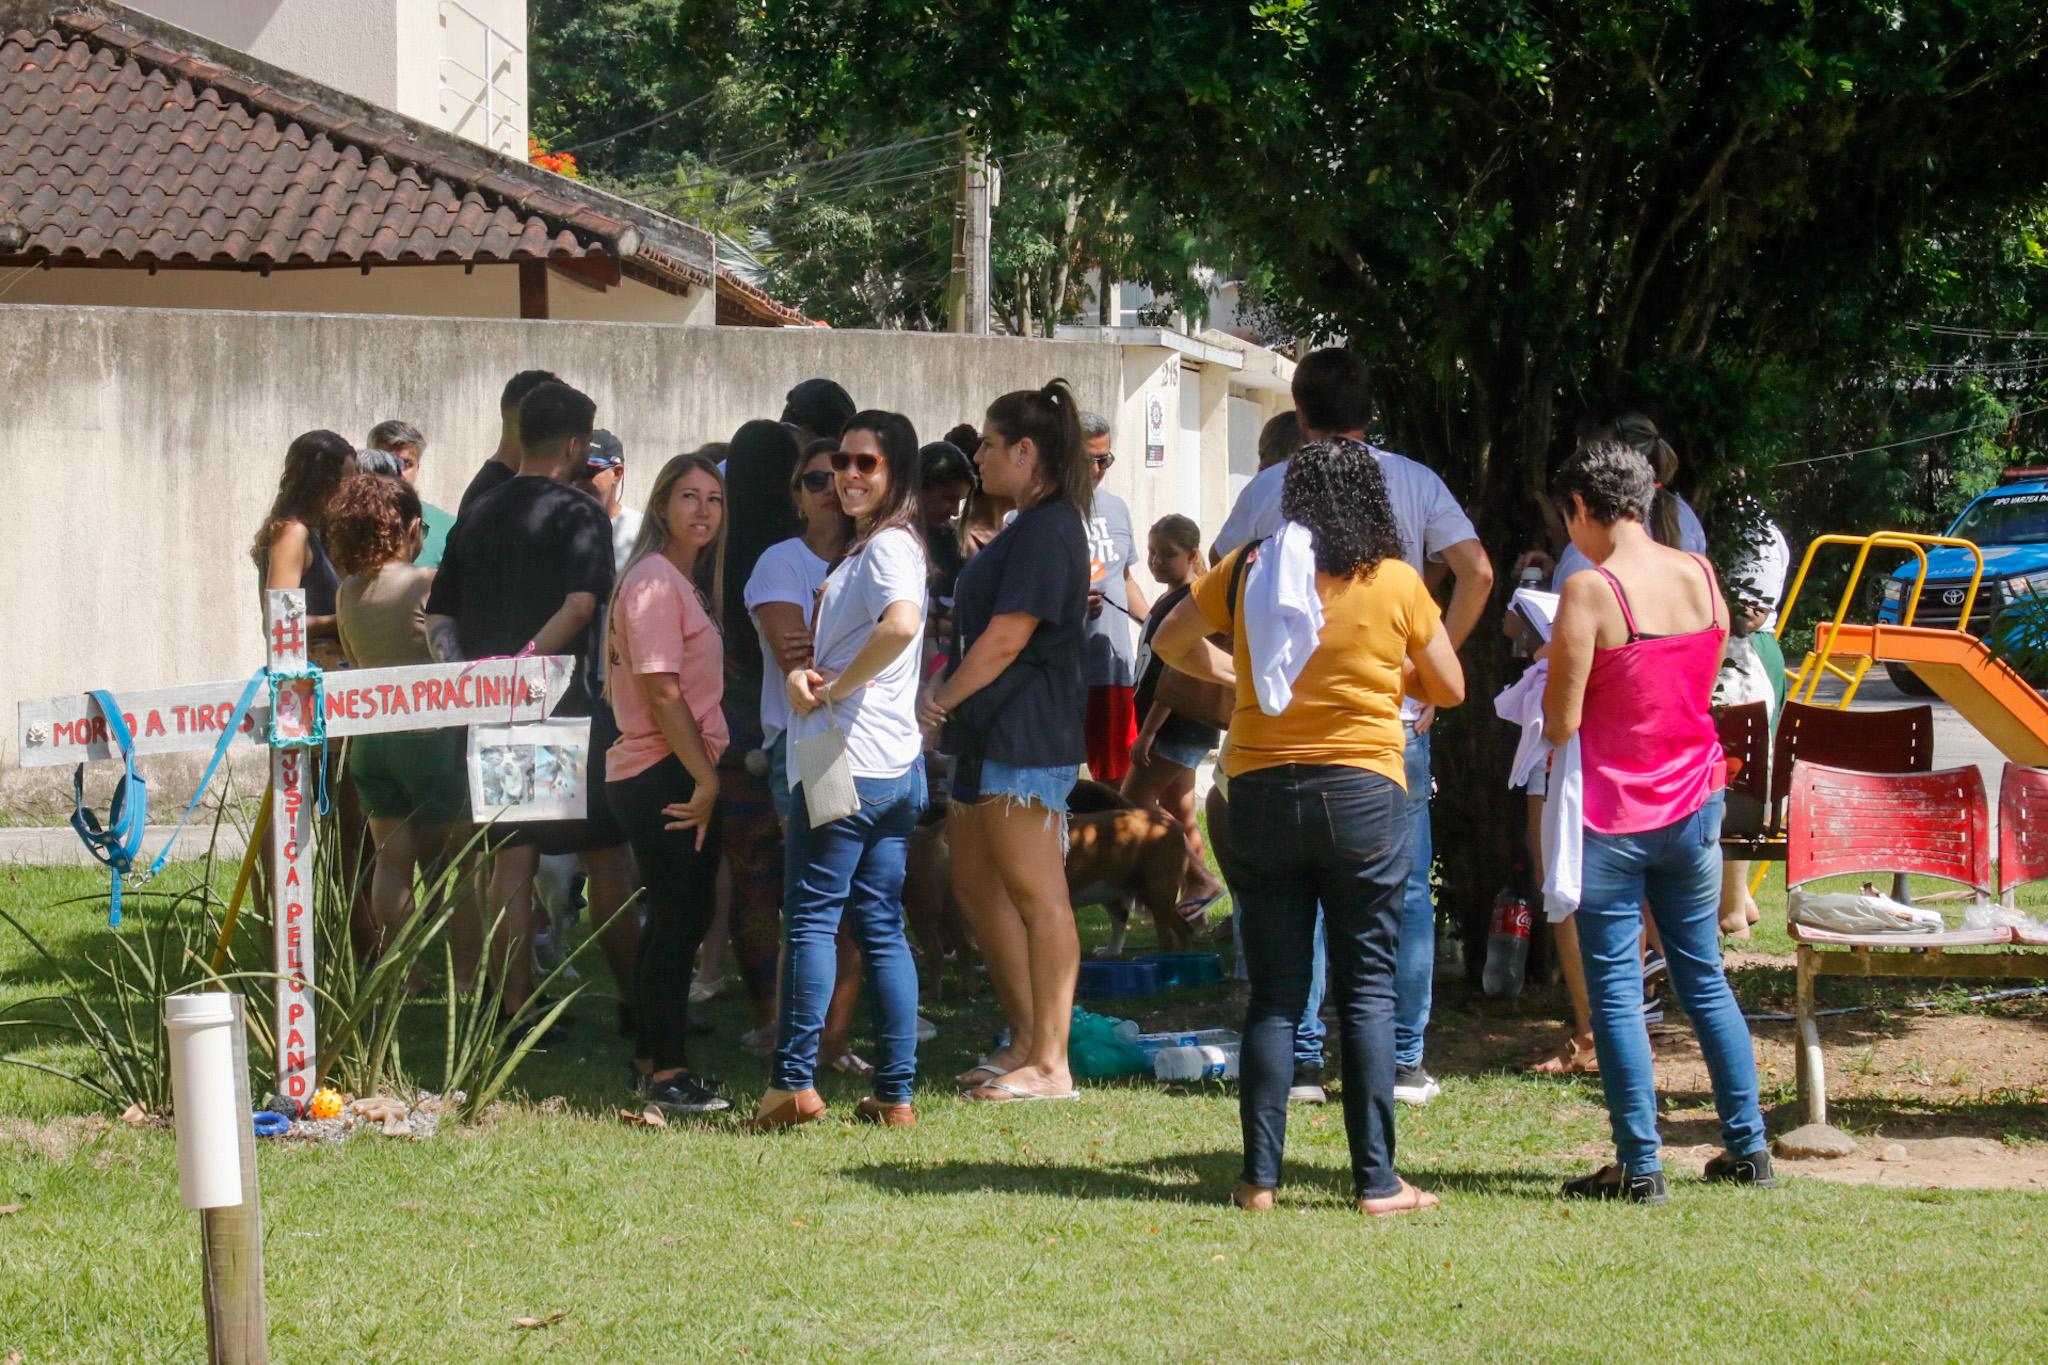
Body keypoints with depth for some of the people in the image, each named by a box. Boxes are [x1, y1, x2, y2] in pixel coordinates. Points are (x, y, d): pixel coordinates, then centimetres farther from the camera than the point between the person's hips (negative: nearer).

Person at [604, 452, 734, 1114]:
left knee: (677, 920, 14)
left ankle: (652, 1060, 21)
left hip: (684, 773, 10)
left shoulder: (683, 584, 18)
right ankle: (666, 1073, -7)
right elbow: (661, 692, -19)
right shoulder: (654, 582, -14)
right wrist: (704, 779, -18)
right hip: (664, 776, -10)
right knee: (680, 919, -9)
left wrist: (707, 773, 13)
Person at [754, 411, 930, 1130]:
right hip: (893, 769, 10)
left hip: (848, 765, -10)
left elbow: (902, 623, -31)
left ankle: (795, 1081, -8)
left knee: (811, 915, -7)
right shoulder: (866, 548, 21)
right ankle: (895, 1092, 8)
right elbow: (832, 648, 22)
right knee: (880, 924, 8)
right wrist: (805, 675, -1)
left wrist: (831, 689, -20)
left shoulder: (888, 546, -11)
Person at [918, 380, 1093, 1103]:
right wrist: (946, 703, 12)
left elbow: (1004, 641, -18)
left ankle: (1050, 1065, -8)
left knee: (1036, 894, -9)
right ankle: (1026, 1038, 22)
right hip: (989, 739, 11)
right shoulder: (1023, 530, 20)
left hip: (1026, 739, -11)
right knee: (976, 886, 15)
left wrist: (940, 702, -10)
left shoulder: (1049, 532, -14)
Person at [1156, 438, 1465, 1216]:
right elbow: (1449, 690, 7)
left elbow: (1168, 641, 16)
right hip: (1361, 794, -2)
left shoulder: (1247, 573, 2)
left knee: (1274, 994, 8)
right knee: (1367, 990, 3)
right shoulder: (1395, 584, -4)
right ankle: (1375, 1181, 1)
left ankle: (1259, 1179, 5)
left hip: (1261, 794, 2)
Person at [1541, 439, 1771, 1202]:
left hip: (1610, 816, -6)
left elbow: (1560, 724, -15)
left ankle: (1639, 1165, 0)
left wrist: (1555, 661, 4)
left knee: (1615, 988, 1)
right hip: (1692, 803, 6)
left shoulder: (1590, 593, -17)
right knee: (1704, 978, 16)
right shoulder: (1701, 577, 1)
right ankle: (1747, 1146, 19)